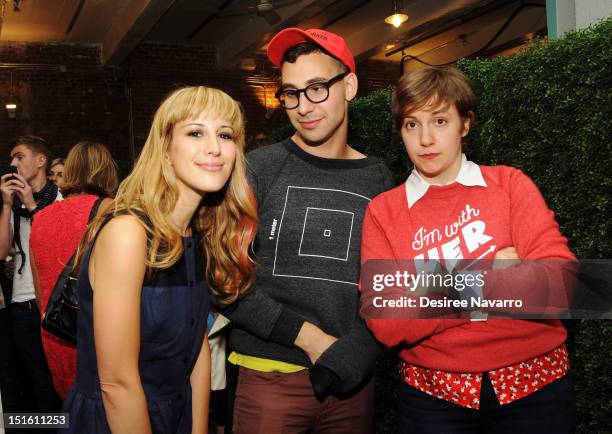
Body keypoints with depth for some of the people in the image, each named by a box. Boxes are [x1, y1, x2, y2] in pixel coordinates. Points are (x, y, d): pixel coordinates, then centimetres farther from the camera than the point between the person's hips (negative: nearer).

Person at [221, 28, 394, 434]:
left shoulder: (378, 179, 3)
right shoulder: (259, 169, -4)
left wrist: (358, 349, -10)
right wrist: (309, 337, -12)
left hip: (354, 379, 3)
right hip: (270, 375, -2)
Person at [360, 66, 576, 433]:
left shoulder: (510, 184, -2)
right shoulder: (383, 211, -2)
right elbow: (384, 322, -12)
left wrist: (461, 285, -18)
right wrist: (490, 278, -17)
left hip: (534, 385, 1)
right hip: (434, 393, 0)